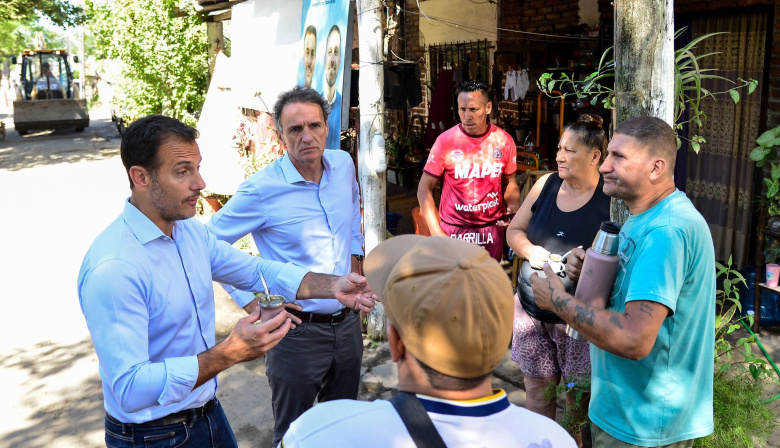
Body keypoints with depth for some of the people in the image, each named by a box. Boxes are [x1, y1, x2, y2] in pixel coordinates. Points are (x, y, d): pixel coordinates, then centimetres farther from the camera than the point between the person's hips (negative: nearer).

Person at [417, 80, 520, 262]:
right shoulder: (445, 141, -9)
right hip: (454, 231, -2)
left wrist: (513, 207, -10)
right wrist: (437, 233, -15)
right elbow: (424, 189, -6)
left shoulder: (504, 141, -2)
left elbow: (510, 183, 11)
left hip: (492, 228, 2)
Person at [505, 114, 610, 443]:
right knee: (536, 390, 16)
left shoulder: (611, 197, -12)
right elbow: (514, 230, 11)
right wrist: (529, 250, -9)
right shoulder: (546, 184, 3)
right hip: (532, 309, 5)